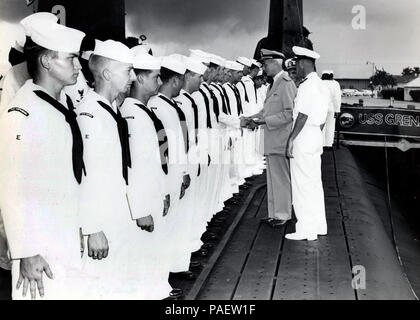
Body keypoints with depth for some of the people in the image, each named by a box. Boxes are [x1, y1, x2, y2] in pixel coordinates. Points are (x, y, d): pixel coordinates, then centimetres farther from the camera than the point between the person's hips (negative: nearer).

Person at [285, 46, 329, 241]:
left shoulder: (307, 86, -16)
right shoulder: (321, 85, 14)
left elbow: (303, 116, -20)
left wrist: (291, 139, -18)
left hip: (303, 138, -10)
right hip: (316, 138, 10)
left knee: (302, 185, -3)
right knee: (314, 183, 15)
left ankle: (306, 230, 2)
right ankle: (319, 226, 23)